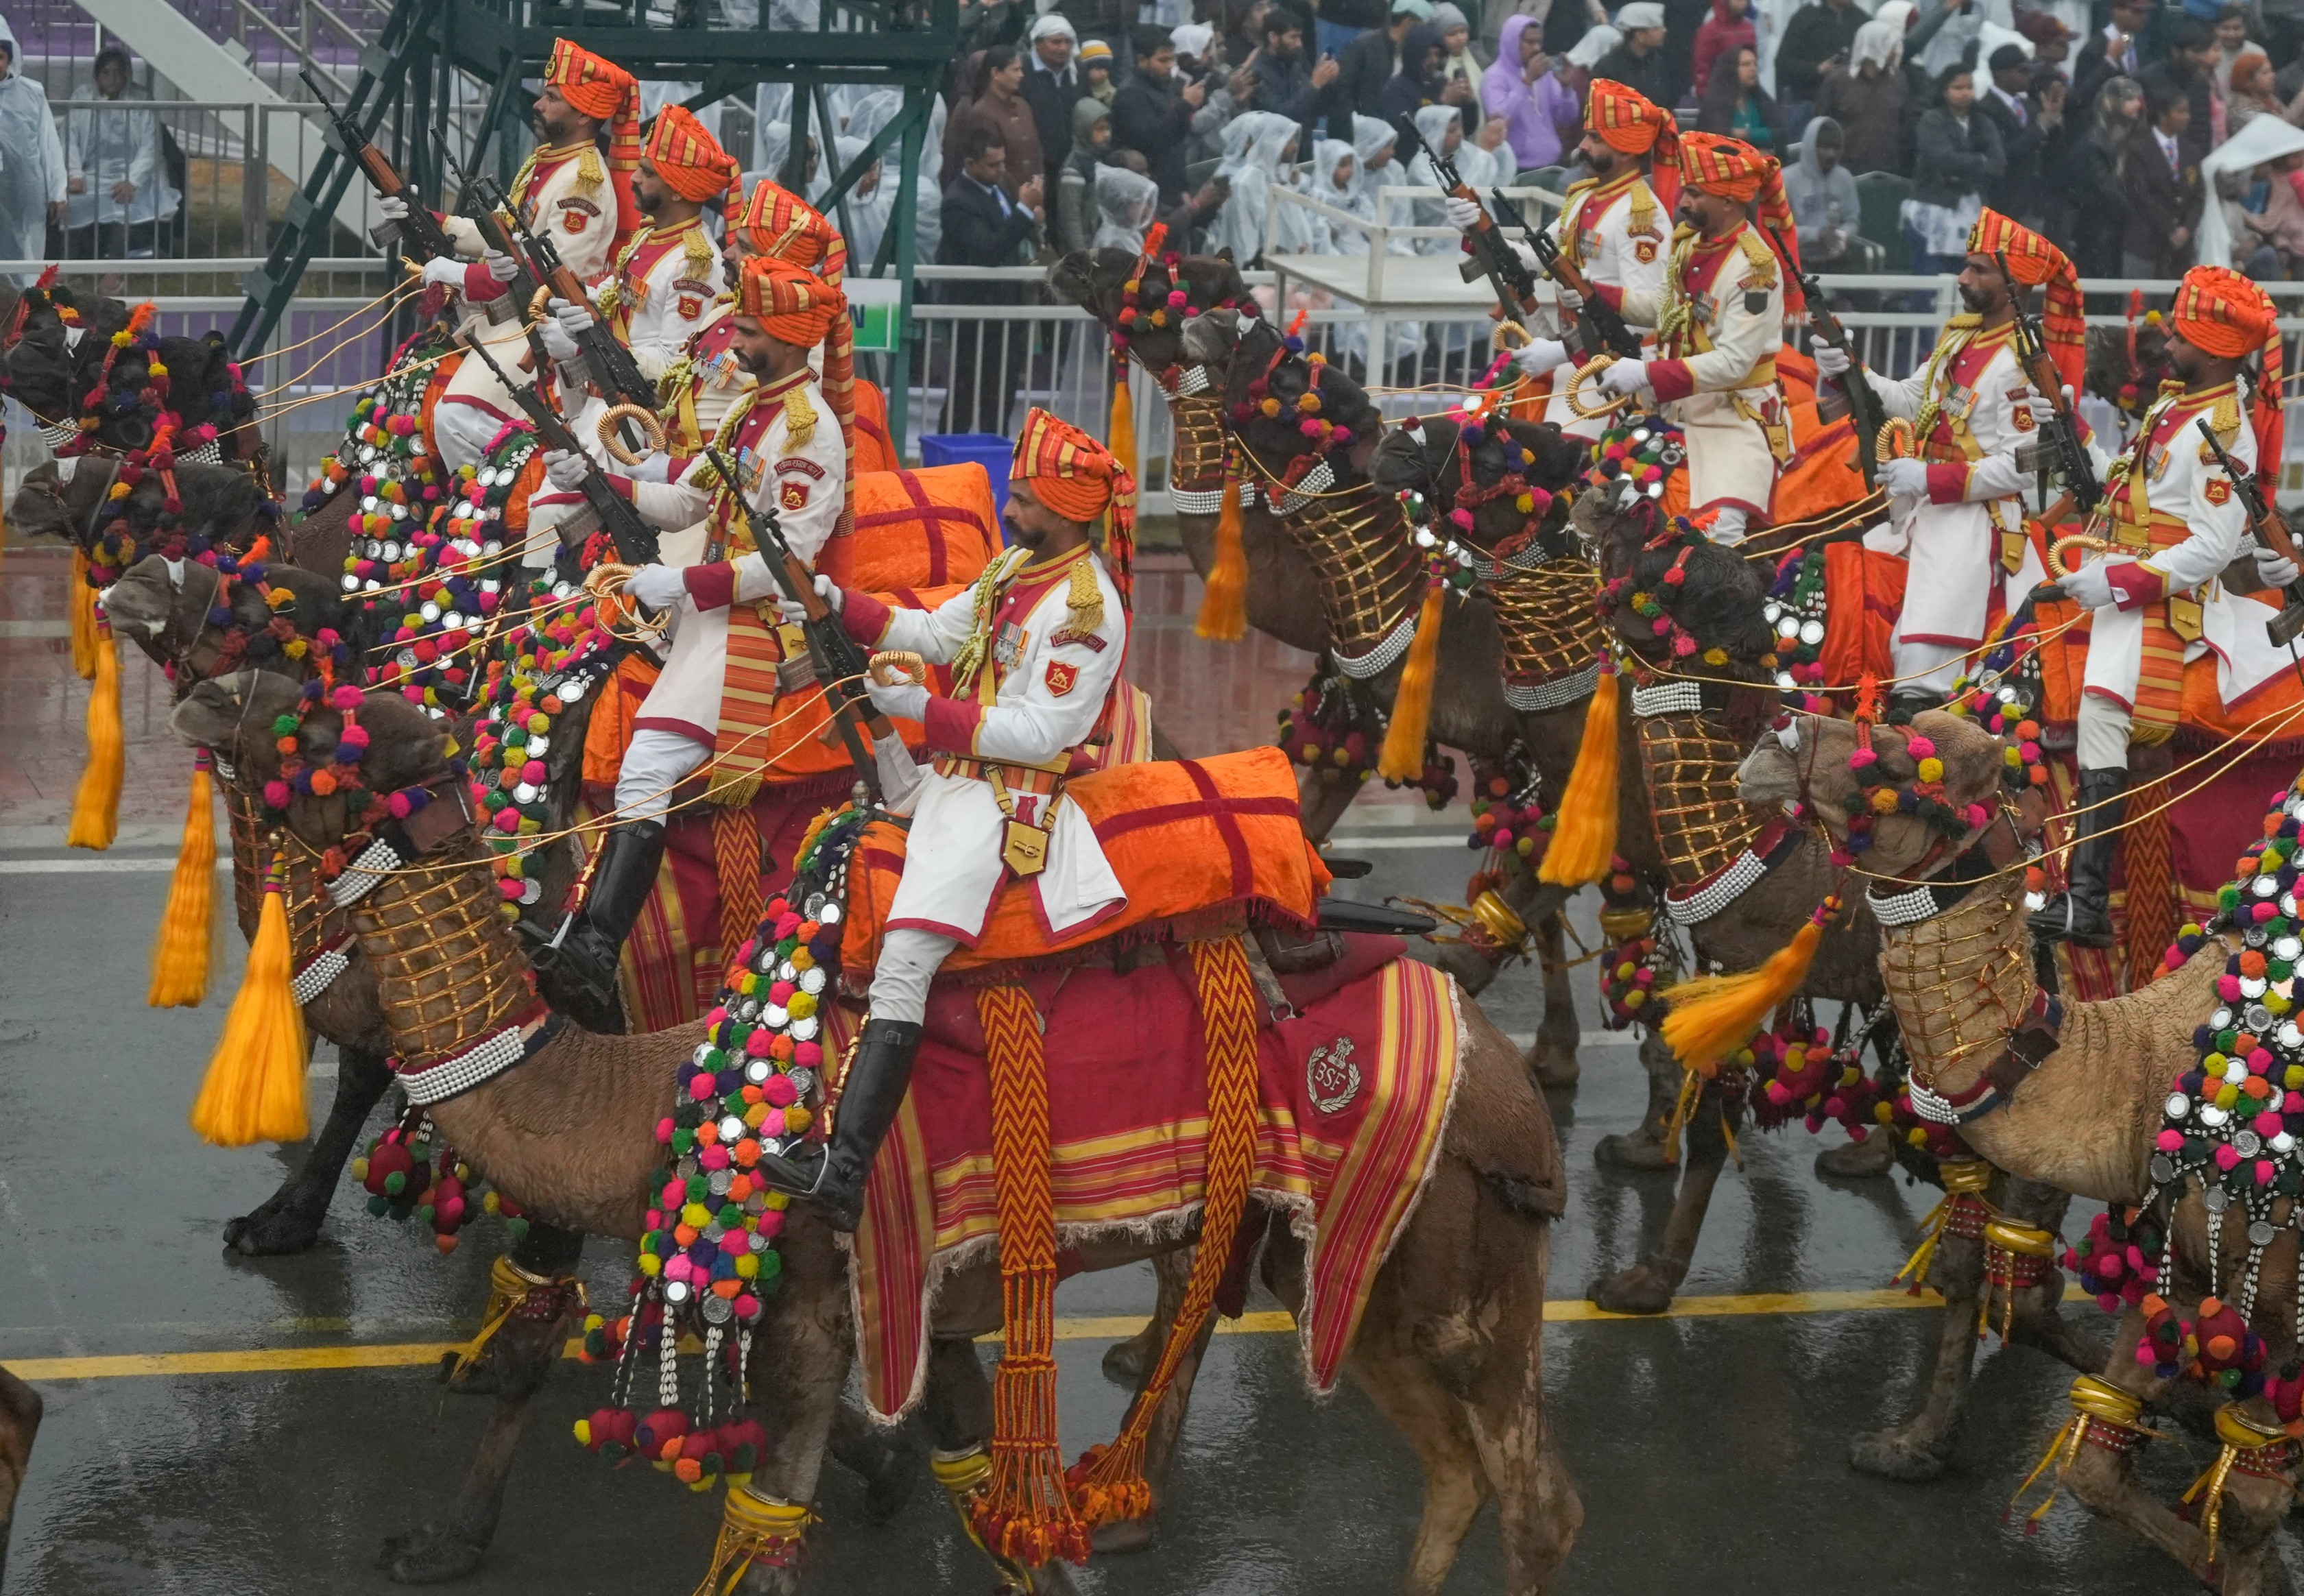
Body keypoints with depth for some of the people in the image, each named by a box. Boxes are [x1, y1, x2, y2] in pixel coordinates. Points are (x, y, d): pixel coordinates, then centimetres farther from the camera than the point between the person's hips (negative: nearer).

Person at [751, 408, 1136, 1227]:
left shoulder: (1085, 607, -18)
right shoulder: (1017, 564, 11)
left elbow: (1038, 733, -22)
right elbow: (939, 633, 18)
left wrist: (925, 711, -22)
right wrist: (844, 606, 6)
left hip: (1009, 802, -11)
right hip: (958, 777, 11)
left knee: (902, 967, -22)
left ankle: (843, 1171, -32)